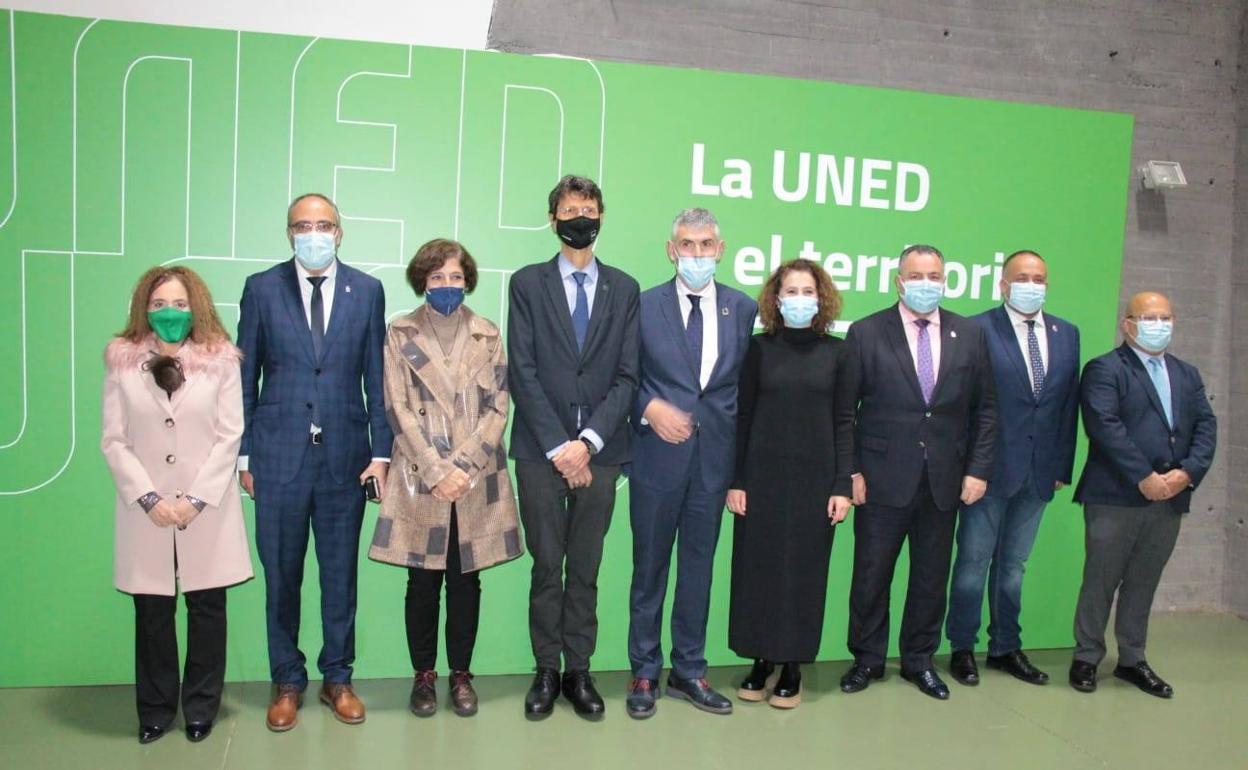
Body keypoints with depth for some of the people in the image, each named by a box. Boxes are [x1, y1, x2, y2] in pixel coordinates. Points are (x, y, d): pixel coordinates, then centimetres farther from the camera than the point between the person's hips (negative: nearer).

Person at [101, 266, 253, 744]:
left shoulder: (220, 359, 0)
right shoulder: (122, 360, 3)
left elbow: (229, 436, -4)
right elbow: (114, 440, 0)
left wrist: (197, 498, -11)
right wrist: (149, 498, -11)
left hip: (207, 507, -1)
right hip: (146, 509, 1)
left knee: (206, 608, 6)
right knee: (152, 612, 7)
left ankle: (201, 708, 21)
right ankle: (156, 709, 24)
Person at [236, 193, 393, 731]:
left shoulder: (367, 291, 3)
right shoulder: (262, 289, 2)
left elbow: (376, 377, 3)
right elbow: (245, 377, 4)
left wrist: (381, 451, -1)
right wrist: (243, 454, 1)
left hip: (344, 456, 1)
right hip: (278, 456, 0)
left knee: (341, 576, 10)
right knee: (281, 576, 9)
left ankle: (337, 679, 27)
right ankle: (287, 682, 27)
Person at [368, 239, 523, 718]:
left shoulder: (487, 335, 8)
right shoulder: (401, 334, 4)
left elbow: (498, 408, 2)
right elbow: (399, 409, -3)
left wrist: (463, 467, -9)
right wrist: (437, 471, -11)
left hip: (476, 478, 1)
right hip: (420, 478, -1)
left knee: (466, 579, 7)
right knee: (423, 581, 5)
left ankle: (461, 673, 21)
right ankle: (423, 674, 20)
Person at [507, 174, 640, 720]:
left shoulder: (624, 289, 10)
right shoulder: (527, 283, 5)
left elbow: (626, 375, 3)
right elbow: (522, 372, -2)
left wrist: (589, 441, -9)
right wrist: (558, 445, -10)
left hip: (599, 450, 1)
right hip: (540, 449, -1)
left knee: (585, 569, 8)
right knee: (547, 567, 5)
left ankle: (578, 671, 20)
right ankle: (546, 672, 18)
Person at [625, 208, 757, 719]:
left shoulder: (743, 309, 4)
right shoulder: (644, 306, -2)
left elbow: (748, 384, 7)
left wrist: (742, 458, 1)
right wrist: (650, 407, -16)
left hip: (714, 459, 2)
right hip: (658, 456, -2)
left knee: (698, 567, 12)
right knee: (650, 568, 8)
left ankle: (689, 671, 26)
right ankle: (644, 674, 23)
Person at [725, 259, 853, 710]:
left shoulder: (836, 351, 3)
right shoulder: (760, 347, 2)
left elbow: (843, 421, 3)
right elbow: (742, 416, 2)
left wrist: (842, 486, -3)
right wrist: (735, 481, -3)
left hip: (815, 478, 0)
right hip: (763, 477, 0)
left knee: (805, 572, 5)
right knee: (758, 569, 4)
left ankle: (793, 666, 19)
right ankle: (761, 661, 19)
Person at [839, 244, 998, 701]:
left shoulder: (970, 335, 5)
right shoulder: (866, 333, -3)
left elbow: (985, 409, 8)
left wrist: (978, 469, 0)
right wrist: (850, 471, -8)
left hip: (945, 482, 3)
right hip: (883, 479, -2)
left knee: (931, 576, 13)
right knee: (871, 576, 6)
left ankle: (919, 661, 30)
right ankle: (867, 659, 25)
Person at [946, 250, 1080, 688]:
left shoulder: (1066, 334, 8)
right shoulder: (978, 330, -8)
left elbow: (1069, 404, 10)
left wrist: (1063, 466, 6)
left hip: (1039, 472, 5)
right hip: (991, 468, -5)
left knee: (1013, 565, 16)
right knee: (974, 562, 6)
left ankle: (1006, 648, 29)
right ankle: (962, 649, 19)